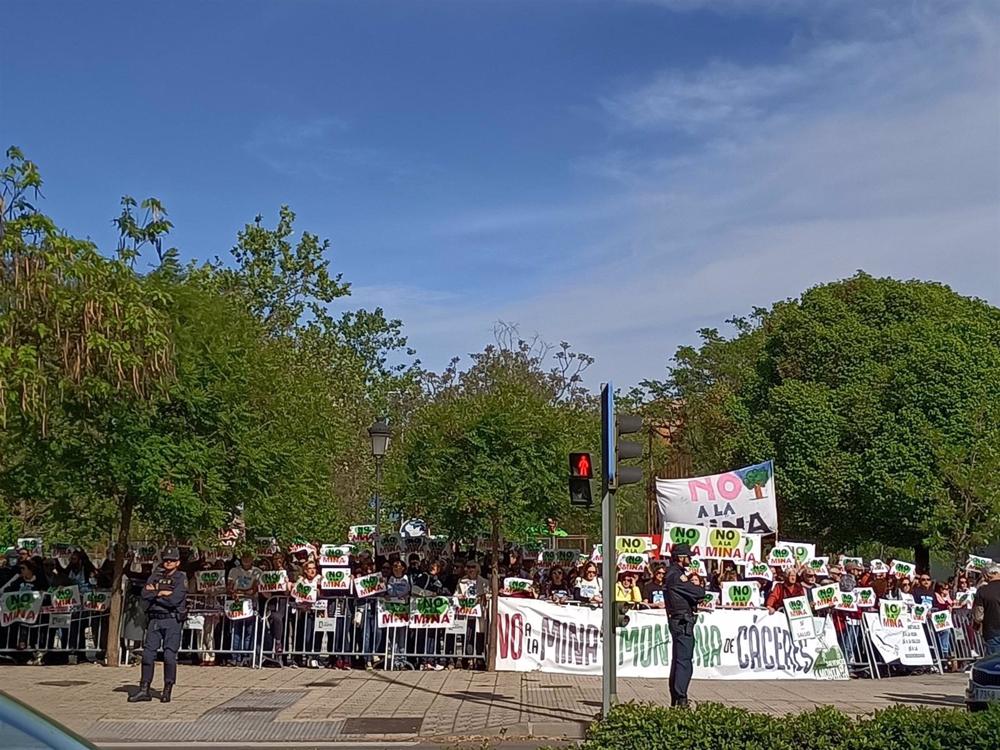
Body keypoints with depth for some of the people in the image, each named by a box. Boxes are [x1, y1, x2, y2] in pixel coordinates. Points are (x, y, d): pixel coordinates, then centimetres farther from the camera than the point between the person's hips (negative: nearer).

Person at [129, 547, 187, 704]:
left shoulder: (181, 578, -2)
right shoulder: (156, 576, 13)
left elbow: (174, 600, -16)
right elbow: (145, 594, 0)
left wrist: (154, 594, -5)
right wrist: (161, 593, -10)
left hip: (172, 621, -4)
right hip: (155, 620, 5)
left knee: (169, 656, -4)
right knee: (147, 654, 2)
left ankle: (167, 691, 7)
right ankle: (144, 690, 9)